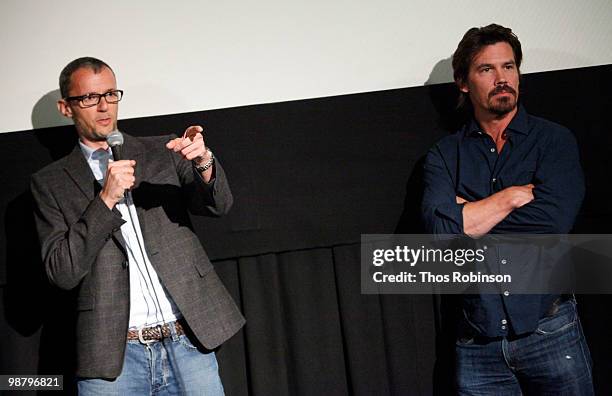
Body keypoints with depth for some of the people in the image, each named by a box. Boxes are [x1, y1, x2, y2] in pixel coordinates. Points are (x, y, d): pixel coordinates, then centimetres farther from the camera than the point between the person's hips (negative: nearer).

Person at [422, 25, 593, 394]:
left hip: (551, 334, -1)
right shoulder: (445, 155, 4)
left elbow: (552, 223, -16)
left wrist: (468, 214, -9)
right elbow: (440, 227, -14)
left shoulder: (554, 139, 0)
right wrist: (513, 195, -13)